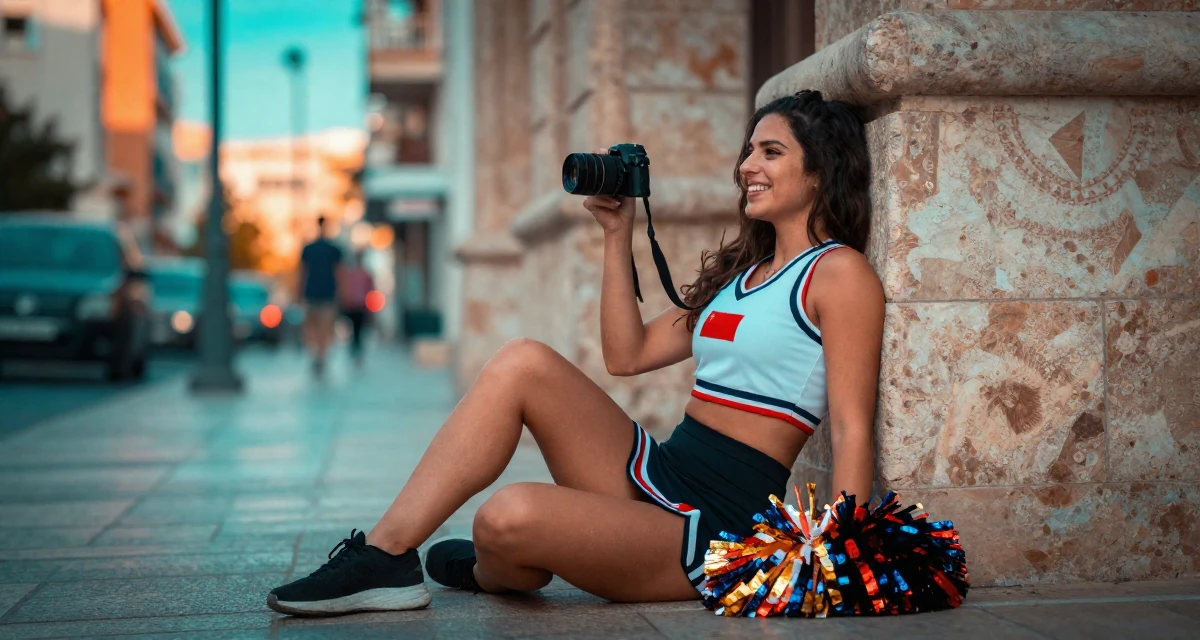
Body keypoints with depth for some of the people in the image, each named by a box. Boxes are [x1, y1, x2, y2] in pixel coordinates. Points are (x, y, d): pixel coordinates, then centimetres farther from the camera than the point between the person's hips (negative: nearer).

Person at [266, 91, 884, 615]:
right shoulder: (736, 271, 21)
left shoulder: (839, 272, -4)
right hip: (653, 473, 8)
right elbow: (626, 355, 18)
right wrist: (618, 237, 15)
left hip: (718, 524, -8)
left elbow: (851, 431, -11)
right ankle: (384, 556, -11)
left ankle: (501, 570, 9)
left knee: (511, 515, -30)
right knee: (522, 362, -12)